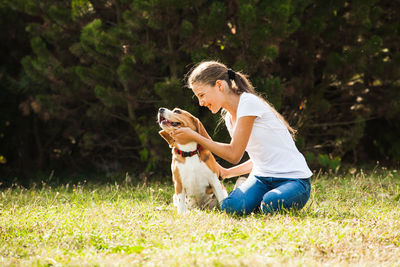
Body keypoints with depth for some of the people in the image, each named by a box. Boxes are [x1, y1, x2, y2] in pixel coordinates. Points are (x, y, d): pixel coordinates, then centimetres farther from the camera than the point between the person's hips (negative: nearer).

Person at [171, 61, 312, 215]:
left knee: (270, 205, -37)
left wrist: (194, 137, -9)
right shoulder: (229, 118, 12)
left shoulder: (248, 103, -14)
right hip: (262, 177, 6)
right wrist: (226, 173, 12)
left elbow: (234, 155, -16)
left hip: (293, 179, -6)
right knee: (231, 207, -24)